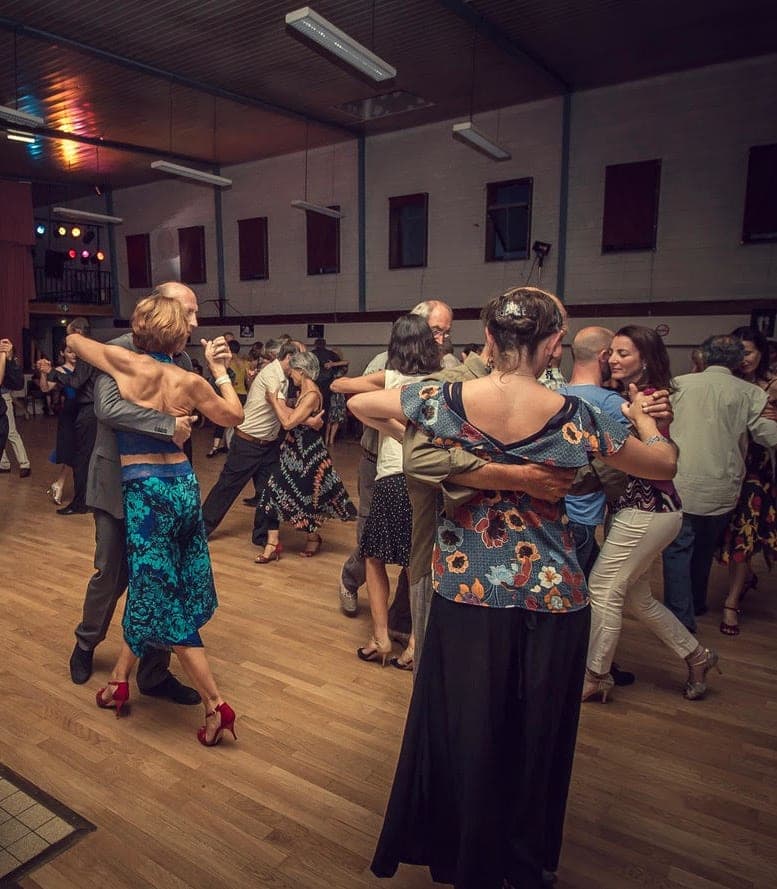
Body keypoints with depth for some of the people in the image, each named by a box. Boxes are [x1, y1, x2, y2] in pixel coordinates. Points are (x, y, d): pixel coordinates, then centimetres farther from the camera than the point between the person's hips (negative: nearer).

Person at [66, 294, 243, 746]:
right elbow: (235, 415, 13)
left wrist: (77, 335, 32)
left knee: (160, 597, 2)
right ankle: (120, 680, 35)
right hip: (184, 483, 5)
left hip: (145, 489, -4)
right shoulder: (190, 381, -1)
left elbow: (74, 341, 9)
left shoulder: (125, 363, -9)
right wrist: (219, 368, 18)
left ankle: (216, 705, 4)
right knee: (151, 587, 19)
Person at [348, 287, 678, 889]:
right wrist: (642, 416, 21)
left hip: (466, 592, 1)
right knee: (534, 736, 20)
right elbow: (664, 465, 3)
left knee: (462, 728, 19)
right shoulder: (574, 417, -11)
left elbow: (358, 404, 6)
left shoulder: (444, 400, -9)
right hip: (550, 596, 0)